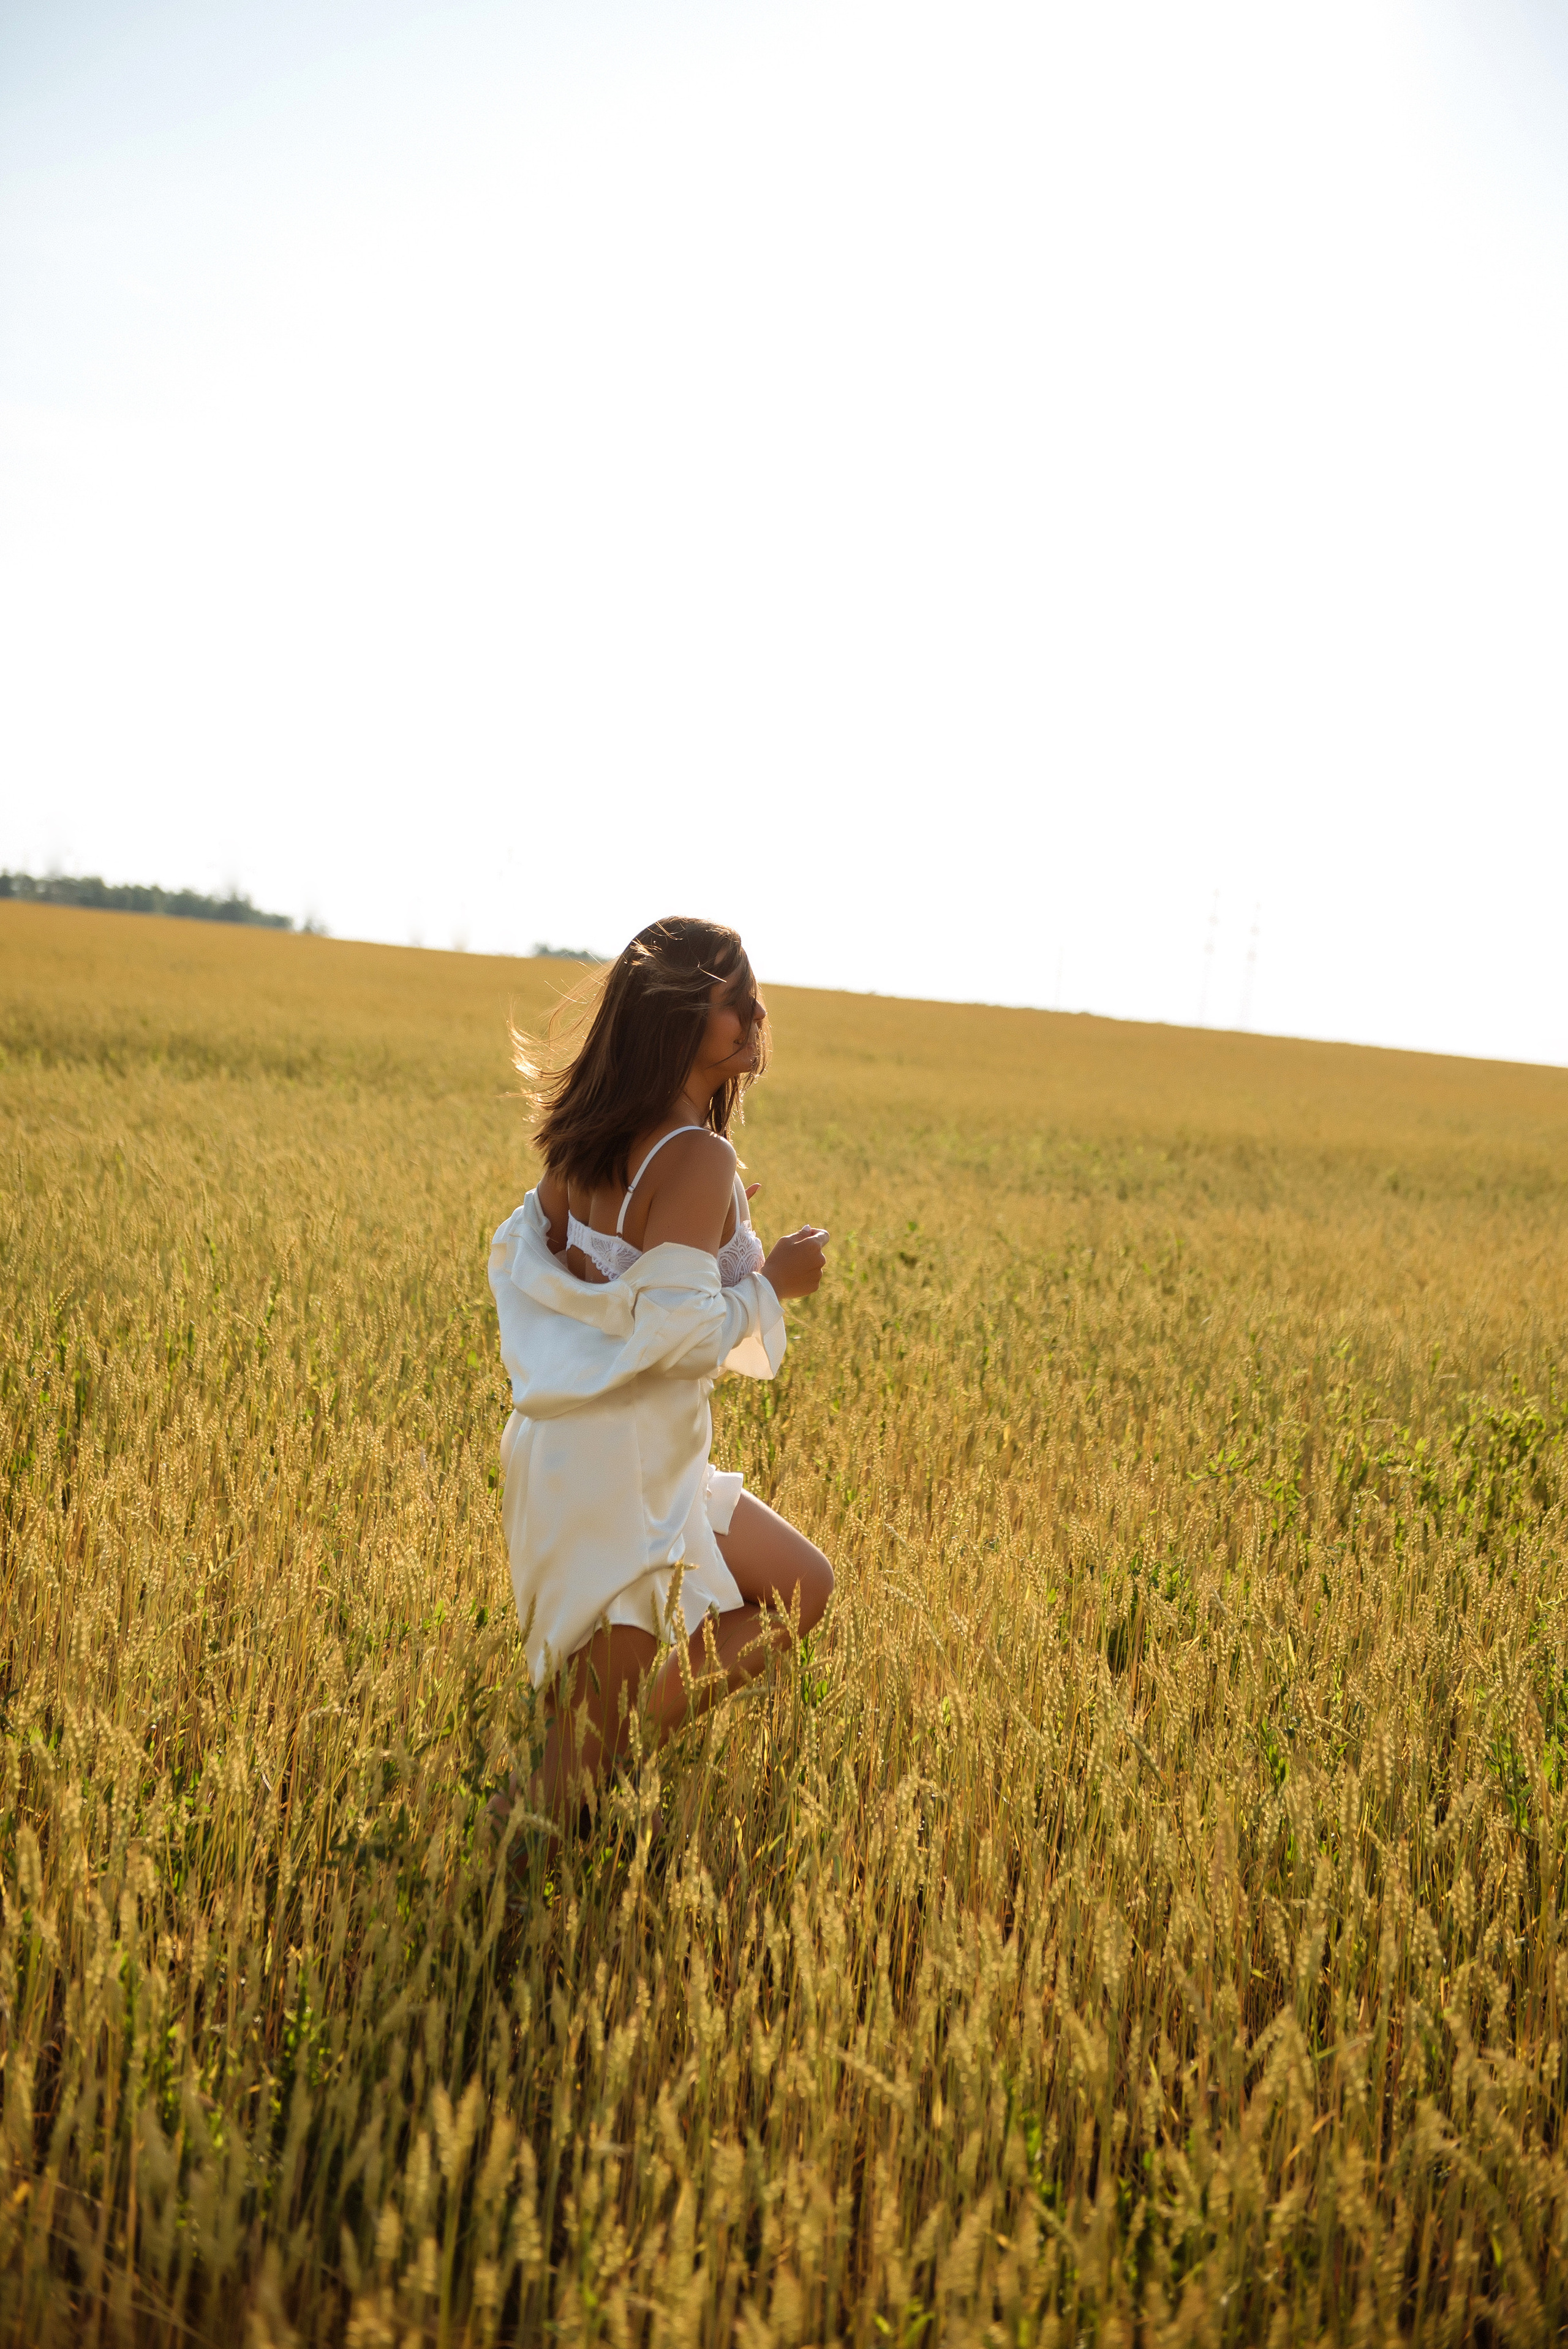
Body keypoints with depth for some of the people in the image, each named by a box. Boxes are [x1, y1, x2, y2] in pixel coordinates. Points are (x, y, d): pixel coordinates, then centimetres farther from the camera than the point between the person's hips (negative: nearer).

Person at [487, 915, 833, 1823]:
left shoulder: (586, 1138, 5)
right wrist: (773, 1281, -10)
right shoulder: (698, 1158, -21)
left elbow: (519, 1252, 14)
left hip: (561, 1439, 9)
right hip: (626, 1465, -9)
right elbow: (678, 1333, -27)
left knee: (802, 1591, 21)